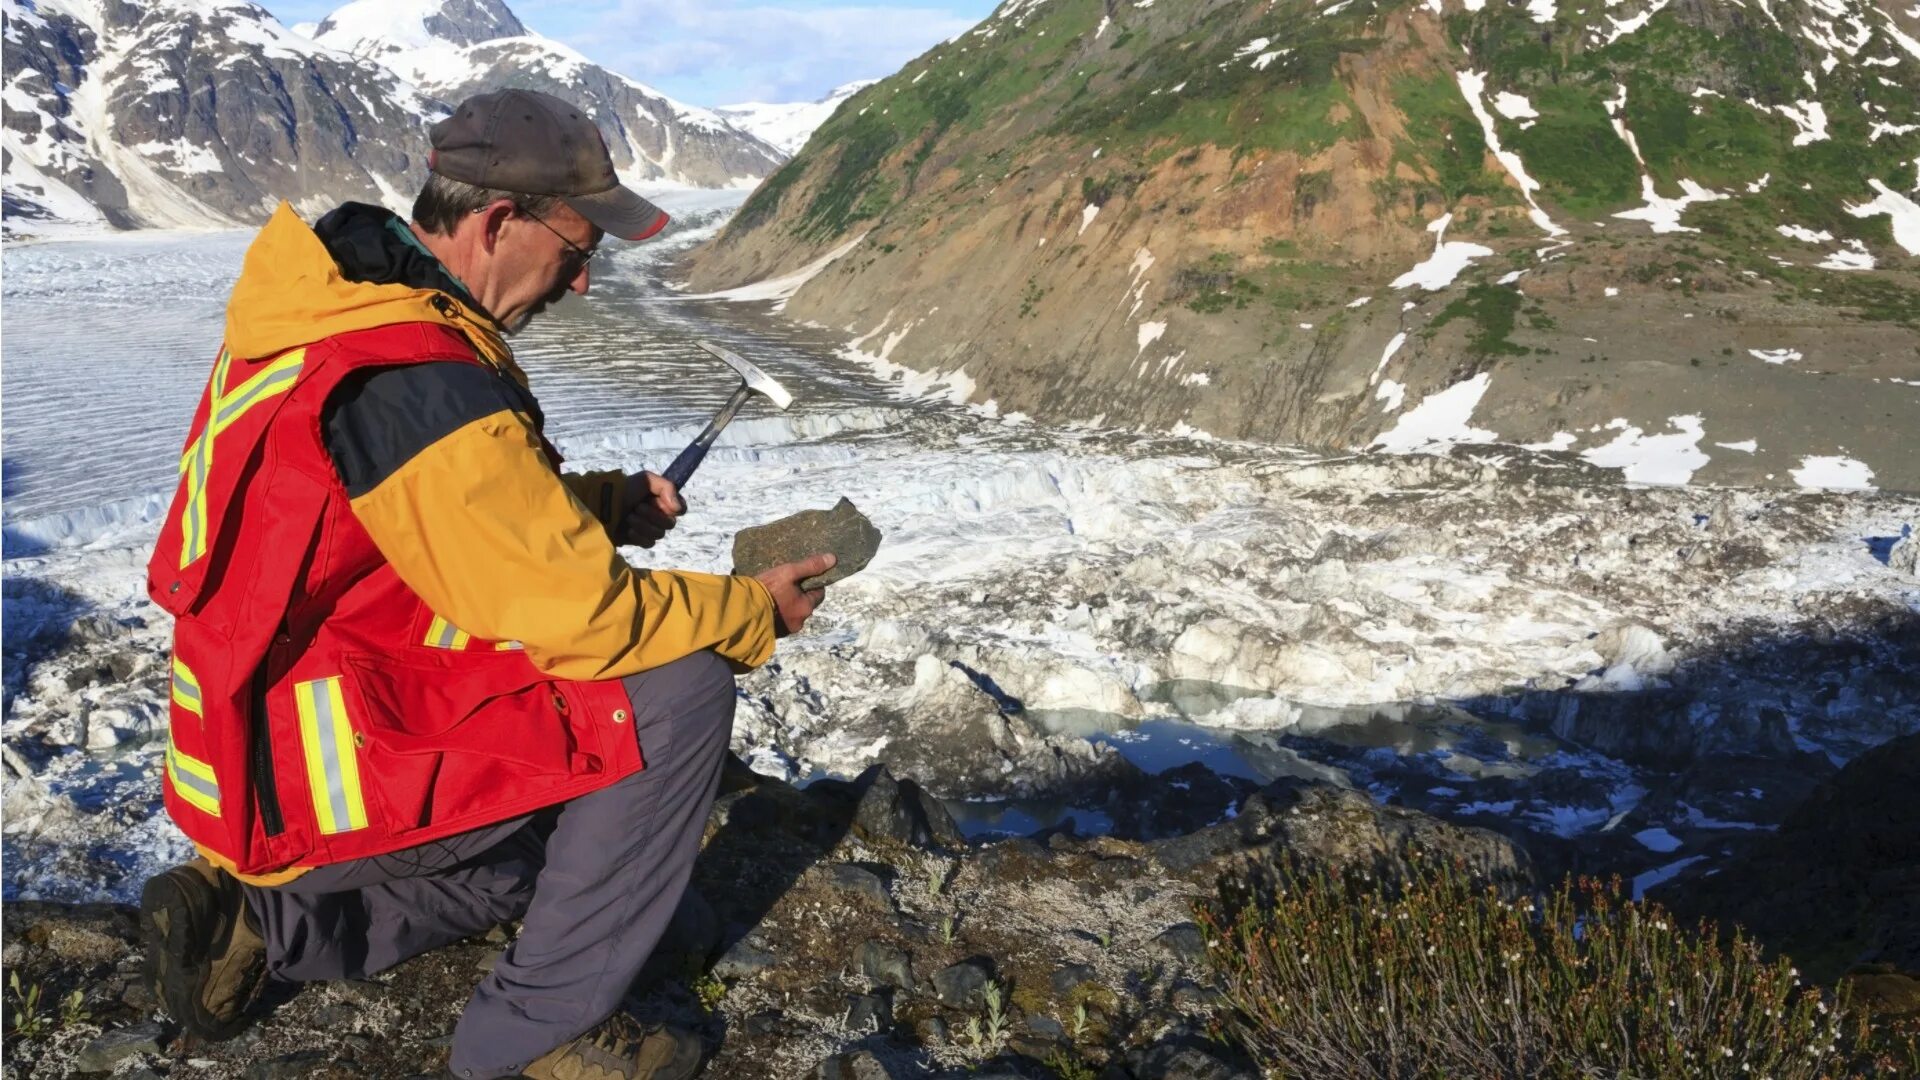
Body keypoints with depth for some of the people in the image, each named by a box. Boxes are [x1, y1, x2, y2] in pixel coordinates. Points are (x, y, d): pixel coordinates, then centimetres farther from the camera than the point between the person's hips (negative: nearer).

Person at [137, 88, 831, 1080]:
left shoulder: (333, 302, 3)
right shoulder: (420, 383, -28)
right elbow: (585, 617, -25)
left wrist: (608, 504, 4)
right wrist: (757, 614, -10)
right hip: (323, 780, -10)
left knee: (555, 851, 28)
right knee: (674, 688, -16)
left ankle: (258, 919, 20)